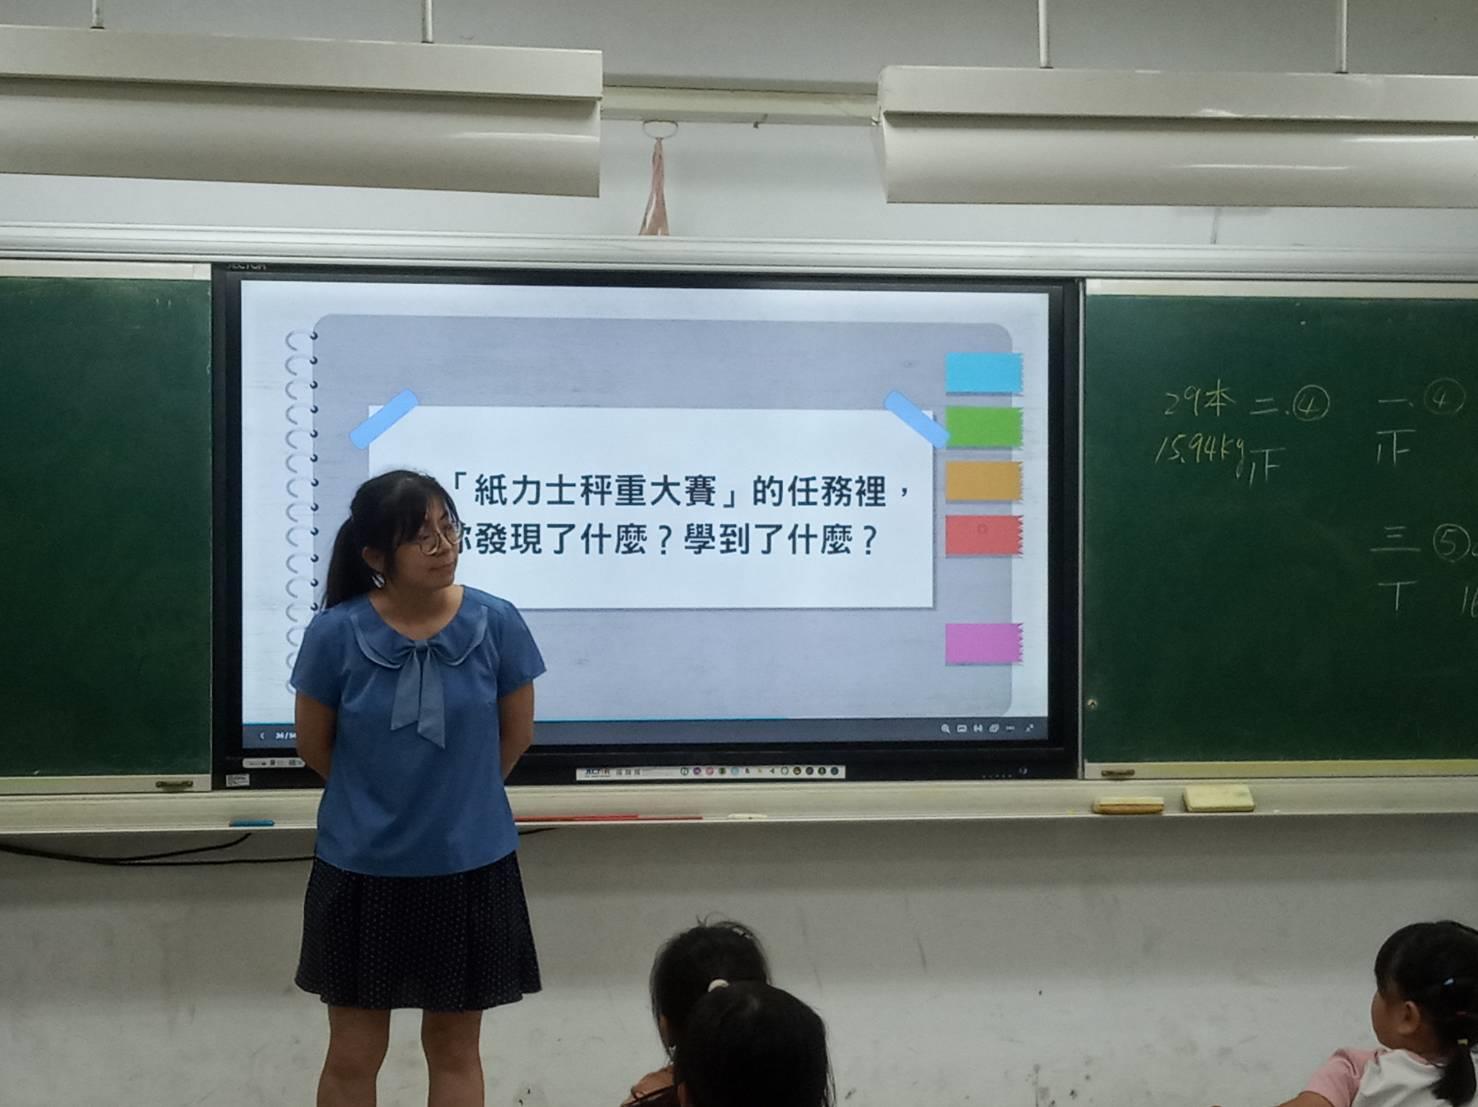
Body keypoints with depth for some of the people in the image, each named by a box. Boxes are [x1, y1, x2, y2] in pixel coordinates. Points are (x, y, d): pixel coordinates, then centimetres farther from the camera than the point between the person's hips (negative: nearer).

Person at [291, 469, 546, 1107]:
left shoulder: (496, 623, -12)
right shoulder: (335, 633, -15)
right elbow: (314, 746, 1)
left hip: (469, 864, 1)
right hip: (361, 868, -1)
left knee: (454, 1048, 14)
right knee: (353, 1055, 10)